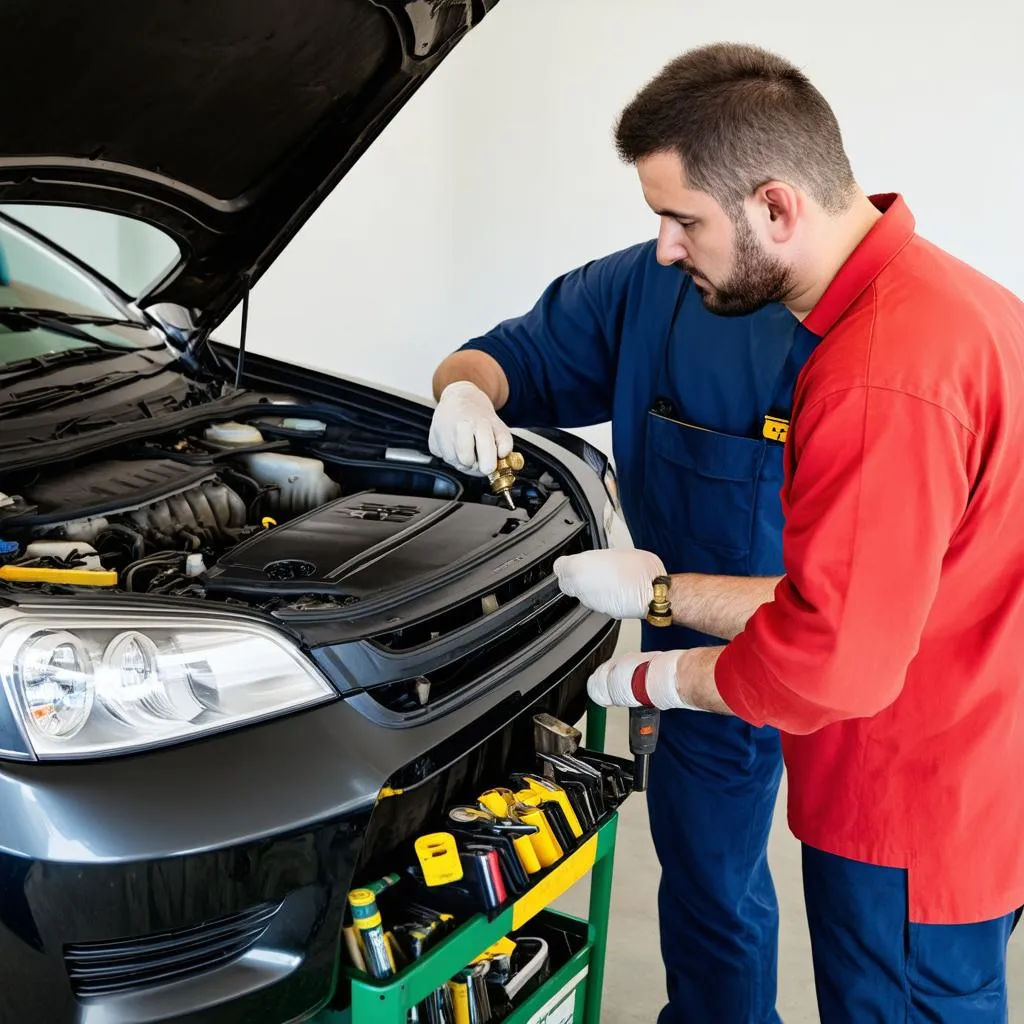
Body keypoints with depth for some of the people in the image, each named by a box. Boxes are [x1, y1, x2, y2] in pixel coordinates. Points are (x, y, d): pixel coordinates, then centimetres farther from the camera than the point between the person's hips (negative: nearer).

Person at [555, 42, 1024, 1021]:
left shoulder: (883, 377, -29)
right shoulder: (933, 296, 4)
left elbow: (831, 666, -28)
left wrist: (653, 679, -10)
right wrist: (665, 591, 6)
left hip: (912, 830, -9)